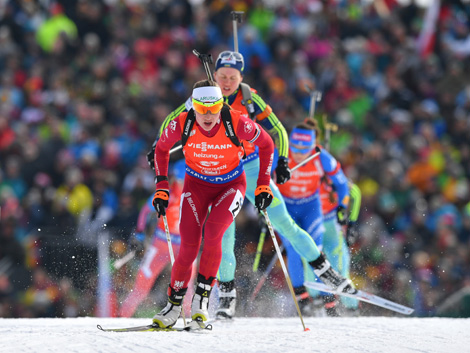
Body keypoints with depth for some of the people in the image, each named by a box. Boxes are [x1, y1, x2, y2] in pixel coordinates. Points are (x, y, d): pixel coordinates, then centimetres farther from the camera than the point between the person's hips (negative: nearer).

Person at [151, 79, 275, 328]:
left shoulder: (237, 123, -27)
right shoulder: (182, 124, -23)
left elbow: (266, 145, -8)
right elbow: (161, 148, -1)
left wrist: (263, 185, -9)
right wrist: (161, 187, -5)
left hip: (231, 184, -1)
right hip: (197, 184, 1)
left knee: (212, 233, -26)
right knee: (189, 246, -12)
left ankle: (202, 297, -14)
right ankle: (174, 304, 5)